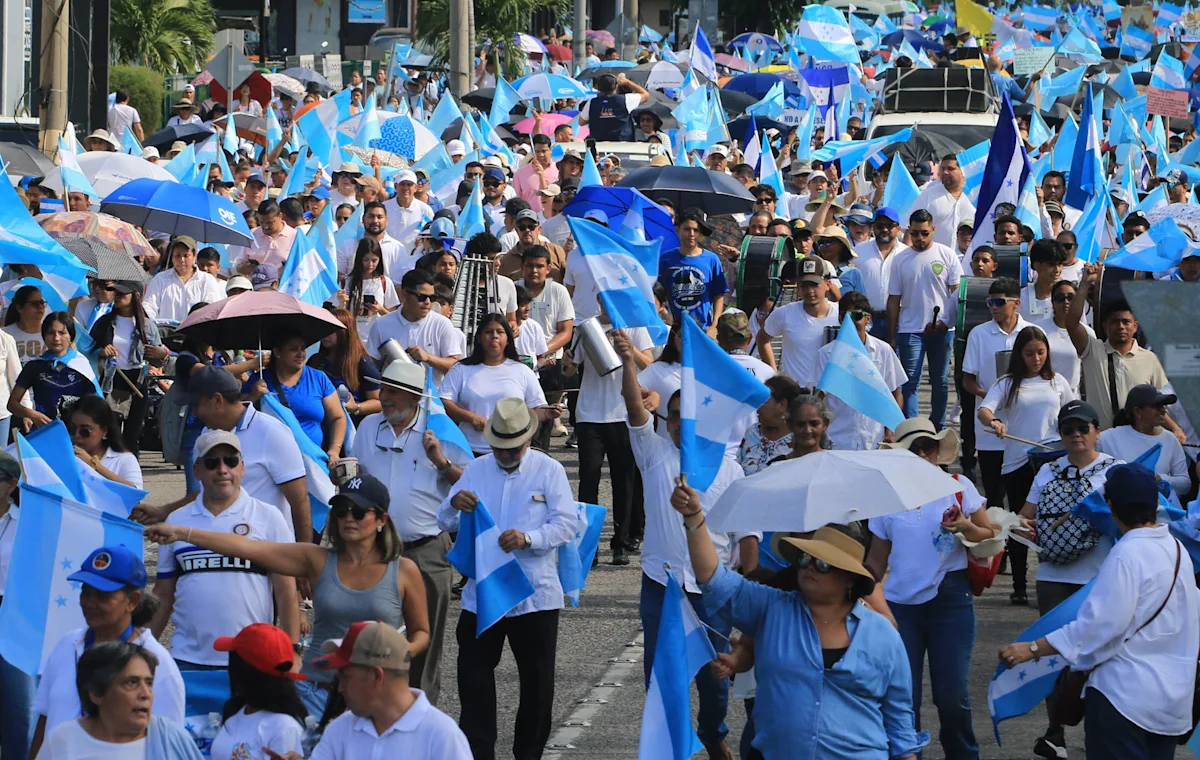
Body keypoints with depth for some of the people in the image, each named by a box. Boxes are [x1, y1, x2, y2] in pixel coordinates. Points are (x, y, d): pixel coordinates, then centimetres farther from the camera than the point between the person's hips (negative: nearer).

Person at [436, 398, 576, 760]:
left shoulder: (549, 471, -1)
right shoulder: (476, 470, 9)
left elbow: (566, 524, -10)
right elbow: (445, 523, 6)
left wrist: (528, 538, -27)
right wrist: (454, 506, -18)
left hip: (534, 595, -2)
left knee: (537, 680, 6)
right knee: (473, 675, 2)